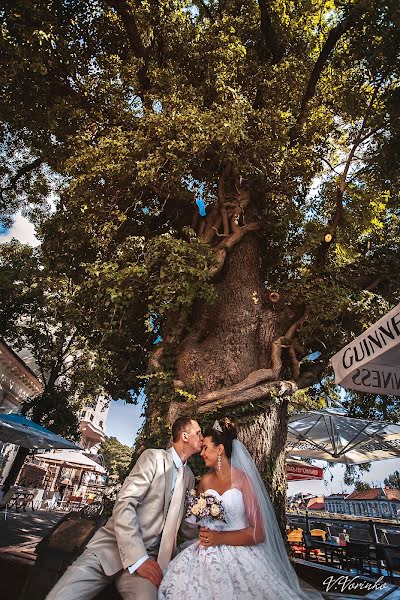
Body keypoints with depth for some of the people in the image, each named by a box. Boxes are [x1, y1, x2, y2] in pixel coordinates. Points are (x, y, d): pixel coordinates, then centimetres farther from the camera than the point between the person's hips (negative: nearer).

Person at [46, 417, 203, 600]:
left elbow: (181, 520, 19)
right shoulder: (153, 457, -10)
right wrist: (137, 558, -20)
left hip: (147, 555, 3)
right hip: (111, 546, -3)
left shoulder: (189, 476, 11)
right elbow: (124, 504, -17)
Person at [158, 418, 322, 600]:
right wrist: (204, 534, -1)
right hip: (208, 551, 4)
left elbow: (259, 533, -10)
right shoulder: (205, 481, 6)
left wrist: (221, 538, -15)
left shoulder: (243, 480, -9)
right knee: (181, 580, -20)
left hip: (240, 553, -3)